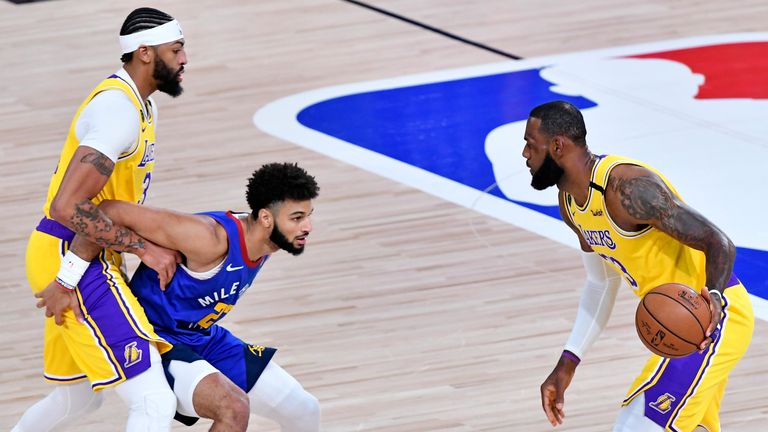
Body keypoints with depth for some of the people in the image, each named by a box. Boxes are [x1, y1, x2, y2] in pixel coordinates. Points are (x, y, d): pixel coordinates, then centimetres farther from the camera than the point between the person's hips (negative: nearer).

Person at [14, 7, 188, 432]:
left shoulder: (139, 103, 14)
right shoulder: (119, 110, -19)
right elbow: (68, 206, -26)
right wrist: (144, 248, -20)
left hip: (70, 259, 11)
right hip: (71, 262, -11)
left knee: (78, 397, 27)